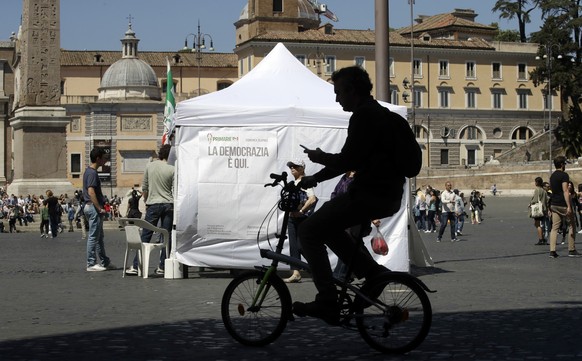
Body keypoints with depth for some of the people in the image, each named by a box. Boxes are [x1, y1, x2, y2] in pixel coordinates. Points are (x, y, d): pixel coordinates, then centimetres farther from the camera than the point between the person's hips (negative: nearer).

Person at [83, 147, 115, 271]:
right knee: (93, 236, -6)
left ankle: (105, 262, 22)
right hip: (94, 207, -11)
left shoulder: (88, 171, 15)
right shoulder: (92, 173, -17)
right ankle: (91, 264, -2)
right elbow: (91, 192, -24)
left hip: (90, 206, 11)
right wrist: (99, 208, -21)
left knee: (99, 236, 15)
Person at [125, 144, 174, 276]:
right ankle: (162, 267, 4)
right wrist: (175, 208, 9)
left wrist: (146, 202, 20)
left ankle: (136, 266, 0)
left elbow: (145, 188, 7)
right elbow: (174, 191, 0)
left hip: (153, 204, 0)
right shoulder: (172, 169, -2)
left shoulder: (150, 166, 2)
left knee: (145, 236, 2)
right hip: (168, 205, 0)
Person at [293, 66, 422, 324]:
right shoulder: (379, 114, 20)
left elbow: (348, 161, -20)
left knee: (309, 232, -5)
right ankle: (371, 270, 16)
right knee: (327, 223, 26)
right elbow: (350, 159, 25)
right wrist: (315, 179, 21)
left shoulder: (364, 116, -12)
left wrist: (319, 157, -1)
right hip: (388, 195, 10)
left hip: (371, 195, -10)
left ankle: (327, 303, -7)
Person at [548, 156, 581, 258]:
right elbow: (565, 191, -19)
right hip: (563, 204, -7)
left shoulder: (552, 176, 13)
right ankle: (571, 250, 8)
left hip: (554, 204, 7)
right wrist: (569, 206, -23)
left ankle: (552, 251, -4)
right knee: (571, 226, 7)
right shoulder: (564, 175, -12)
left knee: (554, 227, 4)